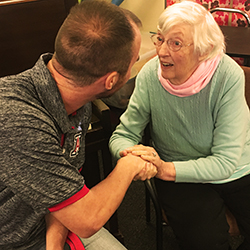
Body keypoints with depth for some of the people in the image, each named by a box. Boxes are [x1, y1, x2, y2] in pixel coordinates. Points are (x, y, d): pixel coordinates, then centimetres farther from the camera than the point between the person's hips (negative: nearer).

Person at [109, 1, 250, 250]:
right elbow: (122, 135, -7)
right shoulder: (151, 74, -16)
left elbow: (225, 161, -21)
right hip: (182, 181, 0)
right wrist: (131, 156, -31)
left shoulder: (228, 75, -21)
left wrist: (166, 169, -33)